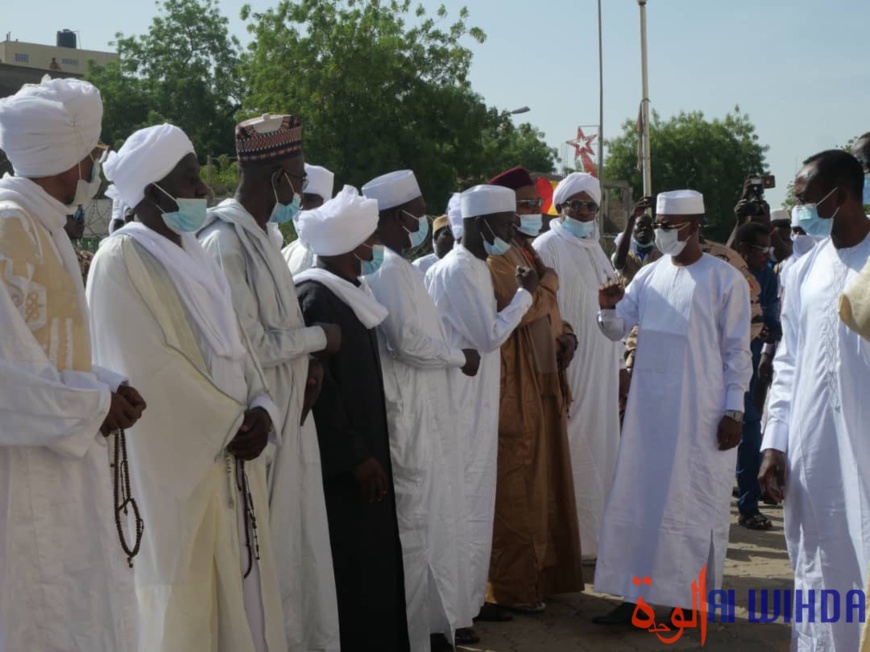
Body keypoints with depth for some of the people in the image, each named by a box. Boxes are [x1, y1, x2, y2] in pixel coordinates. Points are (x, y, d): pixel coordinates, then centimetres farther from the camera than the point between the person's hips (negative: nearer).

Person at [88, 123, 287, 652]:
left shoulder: (195, 255, 13)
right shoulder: (121, 260, -11)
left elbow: (235, 343, 11)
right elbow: (152, 367, -17)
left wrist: (260, 408, -6)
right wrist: (234, 423, -13)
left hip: (231, 454, 7)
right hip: (178, 460, -7)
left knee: (239, 586, 11)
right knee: (186, 600, -1)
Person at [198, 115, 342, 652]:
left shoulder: (261, 233, 11)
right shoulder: (226, 243, -18)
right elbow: (244, 347, -22)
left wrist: (308, 354, -1)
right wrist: (318, 337, -9)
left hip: (286, 413, 9)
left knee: (291, 541, 15)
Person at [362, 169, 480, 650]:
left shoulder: (397, 266, 14)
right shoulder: (389, 269, -16)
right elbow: (406, 341, -24)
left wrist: (452, 354, 3)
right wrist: (459, 357, -11)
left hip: (424, 413, 10)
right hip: (409, 417, -10)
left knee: (428, 520, 16)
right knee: (415, 524, -2)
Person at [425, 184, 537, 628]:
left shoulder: (474, 266, 13)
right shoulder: (459, 269, -18)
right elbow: (488, 336, -19)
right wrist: (524, 294, -10)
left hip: (476, 403, 10)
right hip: (462, 404, -10)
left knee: (474, 501, 14)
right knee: (460, 503, -3)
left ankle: (469, 598, 23)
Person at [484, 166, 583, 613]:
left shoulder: (531, 257, 18)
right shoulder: (498, 259, -12)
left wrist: (564, 336, 7)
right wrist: (549, 282, -12)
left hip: (543, 384, 9)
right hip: (515, 389, -9)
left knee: (544, 483, 14)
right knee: (516, 491, -4)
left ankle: (543, 575, 23)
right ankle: (512, 587, 3)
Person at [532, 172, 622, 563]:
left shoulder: (595, 249, 16)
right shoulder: (548, 247, -7)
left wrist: (618, 366, 15)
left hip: (601, 371, 8)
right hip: (566, 366, -8)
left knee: (598, 453, 10)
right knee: (569, 456, -4)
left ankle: (594, 537, 19)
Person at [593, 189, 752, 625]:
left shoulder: (726, 279, -4)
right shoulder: (649, 276, 9)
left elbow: (737, 351, -4)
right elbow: (617, 331, 11)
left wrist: (733, 410, -8)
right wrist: (608, 309, -11)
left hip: (700, 410, -5)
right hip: (648, 406, 5)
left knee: (694, 502, 2)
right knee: (640, 497, 6)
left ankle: (690, 600, 12)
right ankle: (636, 595, 13)